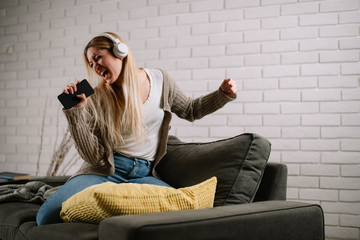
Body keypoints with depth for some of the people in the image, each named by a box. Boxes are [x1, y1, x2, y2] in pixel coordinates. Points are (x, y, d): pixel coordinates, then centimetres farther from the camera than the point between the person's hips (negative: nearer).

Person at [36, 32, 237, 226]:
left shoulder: (160, 80, 5)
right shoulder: (96, 99, -3)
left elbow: (190, 111, 21)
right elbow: (93, 156, -8)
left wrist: (223, 95, 7)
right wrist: (75, 112, -17)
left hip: (144, 174, 2)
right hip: (103, 172, -1)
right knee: (48, 216, -26)